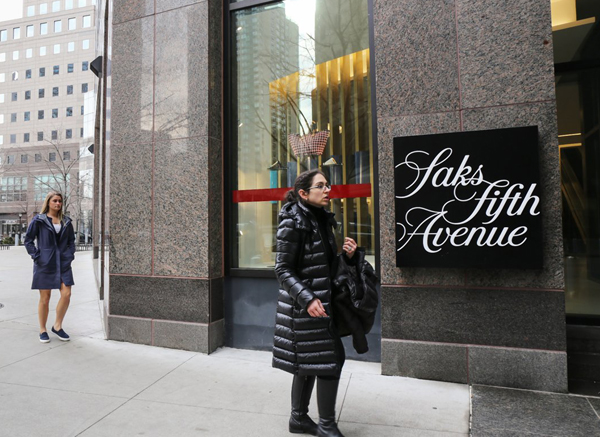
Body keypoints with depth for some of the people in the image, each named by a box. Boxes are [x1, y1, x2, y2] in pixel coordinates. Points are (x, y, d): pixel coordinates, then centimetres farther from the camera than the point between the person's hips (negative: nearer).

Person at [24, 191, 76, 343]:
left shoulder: (66, 221, 9)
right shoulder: (38, 220, -2)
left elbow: (71, 240, 16)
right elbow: (28, 240, 1)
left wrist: (70, 255, 4)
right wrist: (36, 256, -7)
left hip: (63, 263, 3)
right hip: (45, 264, -3)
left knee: (66, 294, -4)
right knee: (45, 298, 4)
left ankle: (57, 326, 14)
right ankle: (42, 330, 19)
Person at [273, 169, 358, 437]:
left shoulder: (323, 220, 9)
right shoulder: (292, 223, -15)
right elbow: (283, 269, -16)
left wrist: (346, 255, -2)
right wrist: (307, 299, -25)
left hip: (320, 301, 8)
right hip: (302, 305, -8)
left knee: (308, 363, 17)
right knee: (330, 360, -2)